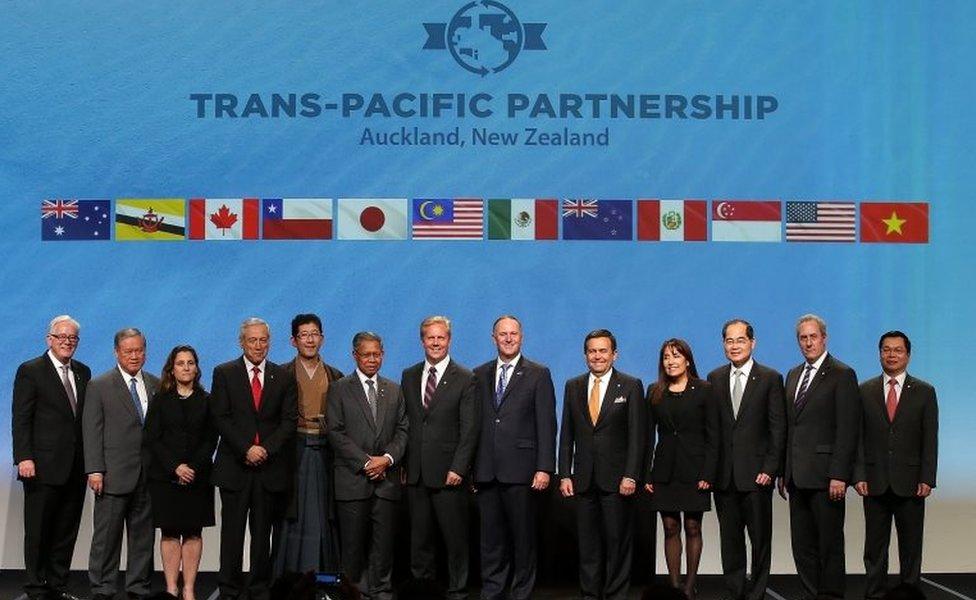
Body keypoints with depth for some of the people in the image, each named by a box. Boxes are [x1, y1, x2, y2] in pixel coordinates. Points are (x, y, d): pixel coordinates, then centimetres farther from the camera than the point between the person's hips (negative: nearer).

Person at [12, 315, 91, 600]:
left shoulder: (83, 372, 13)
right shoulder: (30, 371, -3)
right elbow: (21, 419, -8)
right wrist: (24, 458, -16)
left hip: (76, 468, 5)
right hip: (44, 467, -5)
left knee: (67, 531, 9)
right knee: (38, 531, 3)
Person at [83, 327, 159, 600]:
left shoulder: (156, 385, 11)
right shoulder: (100, 386, 0)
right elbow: (92, 431, -4)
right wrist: (94, 470, -11)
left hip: (149, 475, 4)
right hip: (114, 474, -4)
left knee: (143, 534, 8)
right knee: (107, 534, 0)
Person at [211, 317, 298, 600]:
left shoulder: (283, 377, 9)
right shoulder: (224, 373, 4)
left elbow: (289, 420, 4)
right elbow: (221, 417, -3)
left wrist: (266, 448, -9)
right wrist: (246, 449, -12)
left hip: (270, 467, 2)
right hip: (234, 467, -1)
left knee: (262, 533, 6)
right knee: (232, 532, 1)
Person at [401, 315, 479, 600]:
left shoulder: (465, 379, -2)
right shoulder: (409, 376, 11)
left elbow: (469, 429, -7)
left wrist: (458, 468, -13)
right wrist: (402, 463, 5)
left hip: (448, 473, -4)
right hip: (415, 473, 4)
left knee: (455, 538, 2)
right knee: (419, 537, 9)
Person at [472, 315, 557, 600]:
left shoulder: (538, 374, 2)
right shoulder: (480, 374, 12)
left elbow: (546, 424, -3)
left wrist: (544, 468, -10)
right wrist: (469, 466, 5)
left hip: (521, 469, -3)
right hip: (486, 470, 3)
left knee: (523, 536, 4)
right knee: (491, 537, 8)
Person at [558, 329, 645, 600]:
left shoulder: (631, 386, 1)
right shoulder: (573, 386, 11)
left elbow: (637, 435, -4)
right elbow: (566, 434, 10)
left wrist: (630, 476, -11)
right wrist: (564, 475, 3)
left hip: (617, 478, -3)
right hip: (583, 479, 3)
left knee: (618, 541, 1)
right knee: (588, 542, 6)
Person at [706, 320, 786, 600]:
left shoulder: (770, 378, -1)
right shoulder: (715, 378, 9)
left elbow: (778, 429, -4)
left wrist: (770, 469, -10)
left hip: (756, 473, -3)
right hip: (724, 475, 3)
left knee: (760, 539, 4)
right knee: (730, 538, 9)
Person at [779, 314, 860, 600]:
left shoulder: (842, 374, -6)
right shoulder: (793, 375, 16)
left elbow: (848, 429, -12)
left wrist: (838, 475, -18)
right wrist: (783, 471, 12)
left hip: (825, 475, -7)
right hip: (797, 476, 7)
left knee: (829, 543, 1)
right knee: (802, 544, 10)